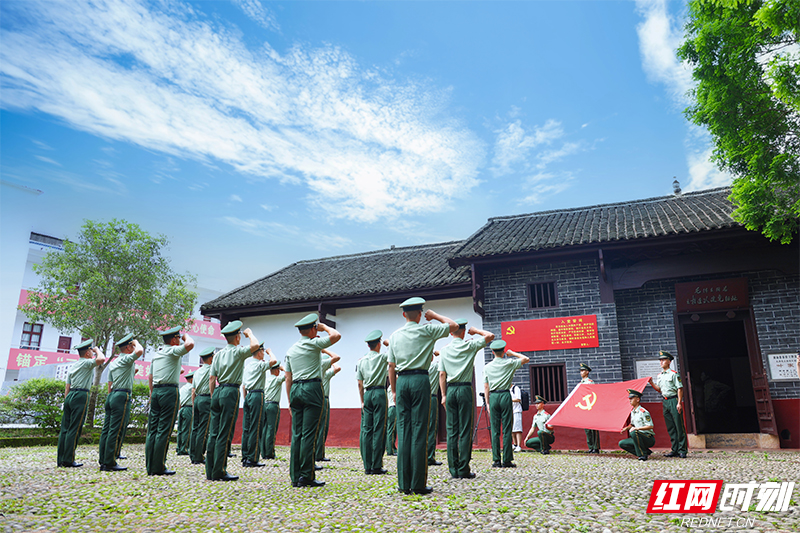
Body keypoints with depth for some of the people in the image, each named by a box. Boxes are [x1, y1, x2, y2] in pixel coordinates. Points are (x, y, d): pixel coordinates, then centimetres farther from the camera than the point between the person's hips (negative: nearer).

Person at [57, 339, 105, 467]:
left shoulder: (72, 365, 21)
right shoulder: (86, 363, -4)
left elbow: (67, 387, 20)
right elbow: (101, 359, -23)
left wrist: (66, 401, 22)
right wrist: (97, 350, -3)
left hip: (70, 395, 9)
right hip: (81, 395, -9)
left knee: (65, 428, 8)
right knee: (74, 429, -6)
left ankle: (60, 459, 11)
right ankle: (68, 460, -4)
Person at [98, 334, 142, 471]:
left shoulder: (113, 363, 20)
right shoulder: (126, 359, -7)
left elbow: (110, 384, 21)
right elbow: (139, 351, -27)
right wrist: (136, 342, -6)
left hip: (112, 395, 9)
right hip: (122, 396, -9)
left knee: (107, 429, 8)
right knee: (116, 431, -8)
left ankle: (103, 462, 11)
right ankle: (110, 463, -7)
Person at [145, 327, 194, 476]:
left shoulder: (157, 353, 18)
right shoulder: (173, 351, -6)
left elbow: (150, 376, 22)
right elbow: (189, 345, -25)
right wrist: (186, 336, -4)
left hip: (156, 391, 8)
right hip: (169, 391, -8)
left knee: (153, 430, 7)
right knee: (164, 431, -5)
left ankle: (150, 466, 11)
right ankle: (159, 467, -3)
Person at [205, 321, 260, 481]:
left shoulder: (218, 354, 13)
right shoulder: (238, 352, -6)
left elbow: (212, 378, 11)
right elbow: (255, 345, -22)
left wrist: (213, 396, 16)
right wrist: (249, 333, -2)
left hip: (217, 391, 7)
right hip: (230, 392, -7)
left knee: (213, 433, 8)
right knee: (225, 435, -4)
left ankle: (210, 471, 12)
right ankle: (219, 472, -1)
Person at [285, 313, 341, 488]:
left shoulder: (291, 350, 16)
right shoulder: (313, 344, -3)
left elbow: (288, 378, 16)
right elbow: (336, 335, -10)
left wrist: (290, 401, 19)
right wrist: (324, 327, 7)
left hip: (295, 390, 7)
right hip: (312, 388, -6)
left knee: (296, 434, 6)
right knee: (309, 434, -6)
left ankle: (295, 477, 8)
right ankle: (306, 476, -5)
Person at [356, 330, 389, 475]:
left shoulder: (361, 361, 9)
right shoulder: (382, 357, -4)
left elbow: (360, 383, 11)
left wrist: (362, 401, 17)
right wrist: (387, 343, 21)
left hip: (367, 394, 5)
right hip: (379, 392, -5)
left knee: (366, 429, 5)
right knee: (379, 429, -3)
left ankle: (367, 466, 8)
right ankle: (376, 466, -3)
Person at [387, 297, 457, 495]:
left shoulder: (395, 335, 12)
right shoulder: (426, 330, 0)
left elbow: (391, 367, 13)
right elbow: (453, 325, 7)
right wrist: (434, 315, 16)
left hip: (401, 381, 4)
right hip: (420, 380, -4)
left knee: (403, 429, 5)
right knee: (419, 430, -3)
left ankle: (404, 484, 8)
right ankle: (418, 484, 0)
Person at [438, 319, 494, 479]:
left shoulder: (444, 350, 8)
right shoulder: (469, 346, -2)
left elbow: (442, 374, 7)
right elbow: (490, 336, 1)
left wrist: (444, 395, 11)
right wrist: (476, 331, 14)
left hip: (450, 390, 4)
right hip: (465, 389, -3)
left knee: (452, 430, 5)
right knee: (465, 430, -1)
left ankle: (453, 469, 7)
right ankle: (463, 470, 0)